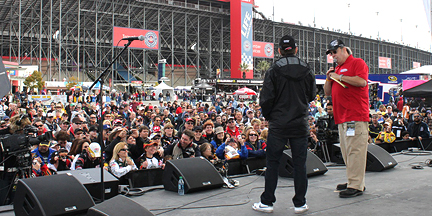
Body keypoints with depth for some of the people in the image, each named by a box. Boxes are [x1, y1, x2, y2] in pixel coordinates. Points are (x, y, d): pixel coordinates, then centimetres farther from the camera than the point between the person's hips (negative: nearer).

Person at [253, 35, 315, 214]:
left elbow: (266, 99, -9)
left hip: (278, 125, -2)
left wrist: (268, 116, 7)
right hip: (300, 125, 3)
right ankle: (300, 203, 14)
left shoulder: (274, 70, -8)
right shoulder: (307, 71, 3)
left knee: (272, 163, 6)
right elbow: (312, 96, 14)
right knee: (300, 164, 8)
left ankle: (267, 202, 12)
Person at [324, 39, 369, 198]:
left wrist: (340, 77, -11)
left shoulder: (357, 63, 1)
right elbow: (328, 93, 25)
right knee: (346, 152, 10)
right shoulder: (337, 69, 24)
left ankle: (356, 186, -8)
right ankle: (353, 182, 18)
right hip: (341, 118, 9)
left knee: (355, 150, -10)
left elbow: (362, 81, -17)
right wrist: (329, 79, 8)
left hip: (356, 116, -9)